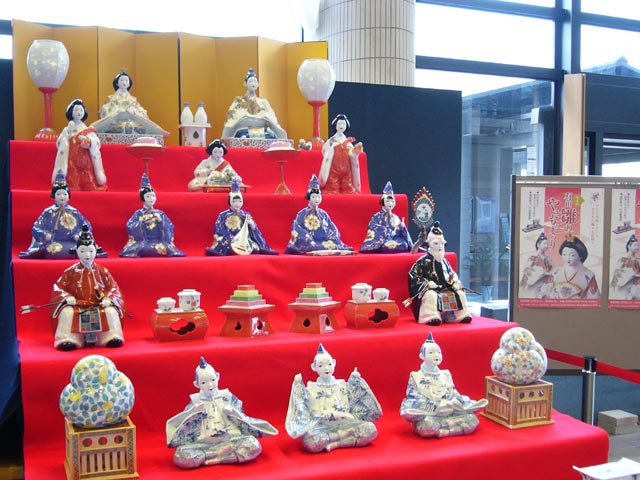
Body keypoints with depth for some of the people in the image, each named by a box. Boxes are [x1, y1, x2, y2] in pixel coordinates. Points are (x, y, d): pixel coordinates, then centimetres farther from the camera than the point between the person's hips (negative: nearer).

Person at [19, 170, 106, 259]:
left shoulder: (74, 212, 12)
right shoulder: (48, 212, 10)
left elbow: (87, 226, 16)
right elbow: (35, 228, 11)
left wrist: (80, 235, -2)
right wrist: (44, 234, -8)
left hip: (71, 245, 1)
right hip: (53, 245, 0)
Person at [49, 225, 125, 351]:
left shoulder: (102, 271, 7)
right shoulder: (71, 272, 6)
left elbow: (113, 287, 5)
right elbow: (58, 287, 4)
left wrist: (108, 299, -15)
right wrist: (67, 297, -15)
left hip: (100, 306, 0)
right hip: (77, 306, 0)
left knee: (111, 311, -29)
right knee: (67, 311, -31)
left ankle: (112, 337, -24)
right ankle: (68, 339, -28)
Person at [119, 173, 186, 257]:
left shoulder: (160, 213, 11)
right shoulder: (138, 213, 8)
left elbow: (170, 227, 4)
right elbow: (129, 226, -3)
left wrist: (160, 221, -11)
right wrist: (142, 222, -13)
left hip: (159, 242, 1)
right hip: (142, 242, -1)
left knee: (164, 247, -30)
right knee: (138, 248, -33)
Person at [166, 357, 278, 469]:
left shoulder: (227, 397, 8)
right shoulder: (195, 401, 6)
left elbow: (242, 418, 9)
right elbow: (186, 424, 3)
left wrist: (232, 412, -9)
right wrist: (194, 412, -12)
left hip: (230, 439, 1)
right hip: (203, 444, -1)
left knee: (253, 445, -28)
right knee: (181, 456, -31)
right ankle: (228, 453, -18)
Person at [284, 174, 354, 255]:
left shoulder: (324, 214, 16)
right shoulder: (302, 214, 4)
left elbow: (333, 230, 12)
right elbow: (297, 231, -4)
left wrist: (332, 242, -6)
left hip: (324, 242, 3)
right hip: (308, 244, -3)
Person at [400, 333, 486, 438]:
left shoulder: (445, 375, 17)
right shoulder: (417, 377, 2)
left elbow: (453, 393, 15)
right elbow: (413, 397, -7)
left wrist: (455, 402, -11)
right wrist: (435, 407, -18)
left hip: (449, 413, 5)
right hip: (428, 415, -5)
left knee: (472, 419, -18)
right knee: (428, 424, -40)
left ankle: (441, 430, -16)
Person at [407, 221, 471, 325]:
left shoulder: (444, 262, 14)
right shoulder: (423, 261, -7)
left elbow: (452, 274, 23)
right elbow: (413, 274, -13)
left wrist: (455, 282, 1)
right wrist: (427, 283, -22)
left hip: (445, 288, 7)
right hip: (430, 289, -7)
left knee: (460, 293, -4)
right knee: (431, 295, -39)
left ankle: (462, 315, 3)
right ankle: (432, 316, -40)